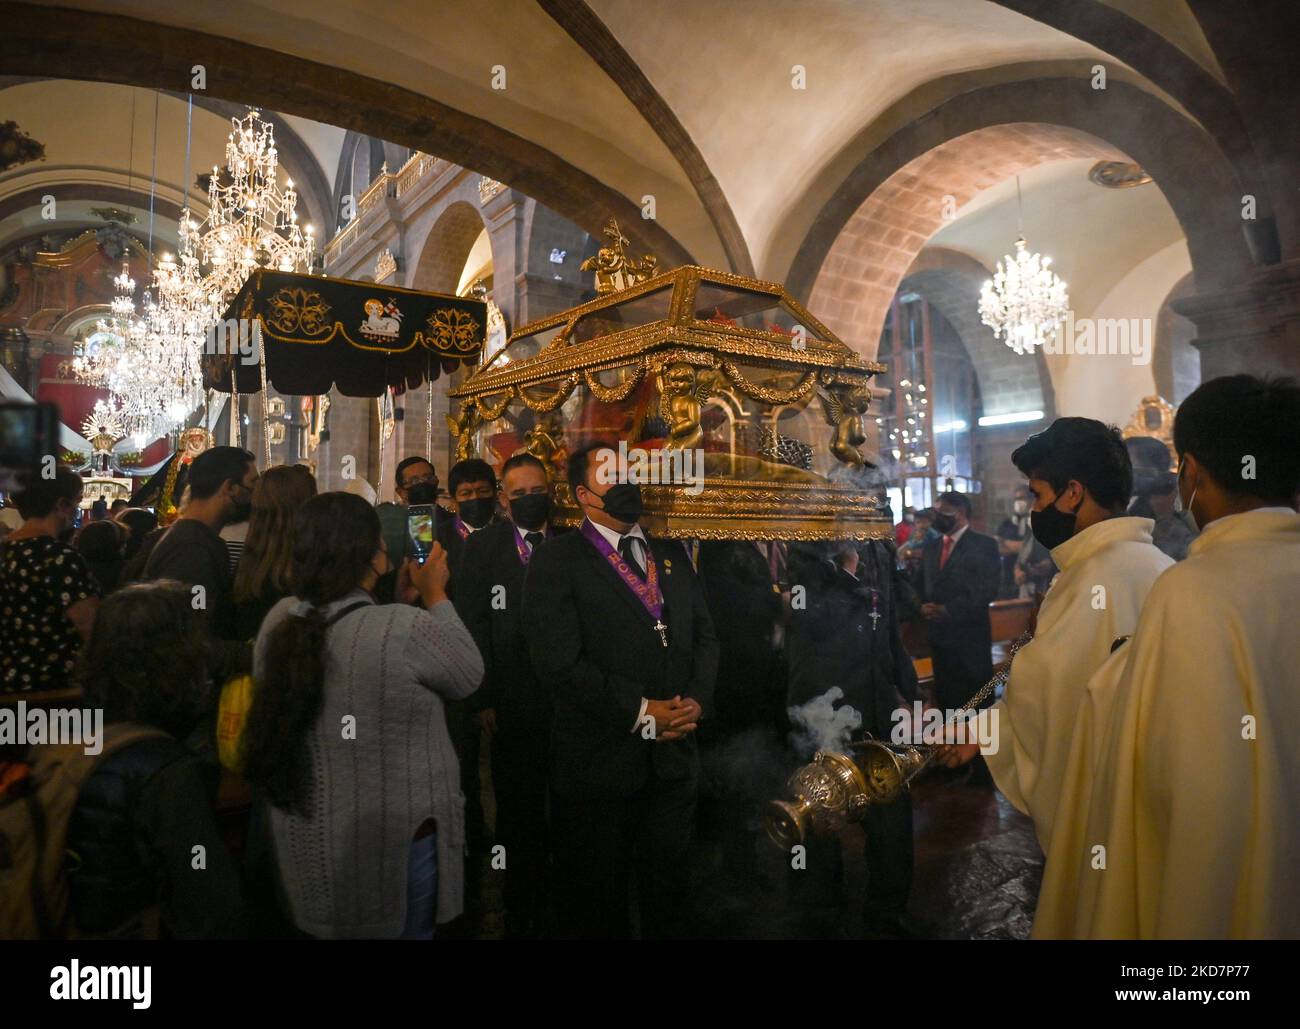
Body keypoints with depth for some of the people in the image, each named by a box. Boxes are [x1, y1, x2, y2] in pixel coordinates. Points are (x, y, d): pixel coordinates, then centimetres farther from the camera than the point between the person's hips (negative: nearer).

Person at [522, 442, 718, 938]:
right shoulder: (555, 561, -8)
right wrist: (641, 712, -17)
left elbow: (705, 636, 11)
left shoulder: (673, 556, 11)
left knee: (667, 896, 20)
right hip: (599, 763, -5)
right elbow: (560, 663, -17)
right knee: (597, 904, 14)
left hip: (674, 758, 5)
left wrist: (696, 700, -7)